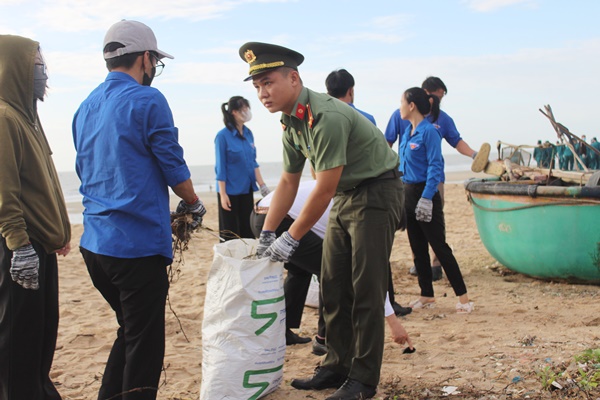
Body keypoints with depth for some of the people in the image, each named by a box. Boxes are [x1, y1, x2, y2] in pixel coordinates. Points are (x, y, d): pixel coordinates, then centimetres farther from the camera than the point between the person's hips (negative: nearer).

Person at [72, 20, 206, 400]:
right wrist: (194, 205, 11)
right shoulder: (147, 101, -11)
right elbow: (173, 167, -8)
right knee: (144, 342, 3)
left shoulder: (86, 107, 13)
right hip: (138, 243, -8)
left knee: (130, 331, 22)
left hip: (95, 241, 8)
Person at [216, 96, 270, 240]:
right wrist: (223, 194, -13)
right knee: (229, 234, 2)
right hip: (230, 191, -6)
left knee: (247, 231, 10)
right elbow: (221, 168, -12)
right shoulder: (223, 136, -12)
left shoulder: (248, 134, 5)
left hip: (246, 190, 6)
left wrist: (262, 184, 7)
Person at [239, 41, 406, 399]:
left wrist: (291, 239, -18)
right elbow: (288, 183, 11)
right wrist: (266, 234, 8)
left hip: (377, 193, -9)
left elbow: (324, 189, -25)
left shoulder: (327, 117, -27)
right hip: (345, 197, 9)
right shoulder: (291, 121, 3)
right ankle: (338, 366, 20)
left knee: (365, 289, -7)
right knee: (333, 286, 9)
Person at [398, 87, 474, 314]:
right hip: (408, 193, 8)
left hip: (426, 193, -8)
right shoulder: (408, 133, 11)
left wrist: (426, 198, -23)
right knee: (417, 248, 11)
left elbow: (435, 167, -18)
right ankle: (427, 295, 20)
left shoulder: (429, 131, -14)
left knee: (439, 246, -6)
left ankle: (463, 297, 1)